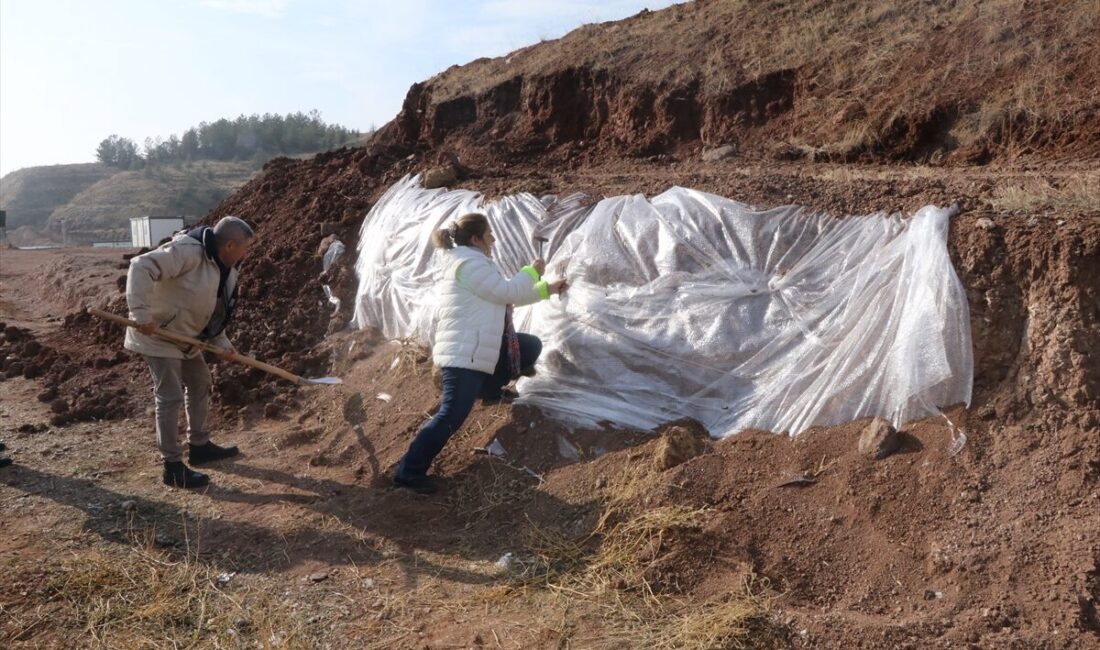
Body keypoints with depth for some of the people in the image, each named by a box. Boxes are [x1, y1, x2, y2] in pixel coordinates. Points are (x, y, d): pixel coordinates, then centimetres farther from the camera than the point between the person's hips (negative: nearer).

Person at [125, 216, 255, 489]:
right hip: (157, 335, -10)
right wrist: (142, 313, -36)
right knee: (171, 397, -7)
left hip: (186, 336, 10)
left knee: (200, 384, 18)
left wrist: (221, 342, 2)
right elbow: (141, 267, -33)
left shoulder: (226, 269, 3)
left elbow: (214, 311, 13)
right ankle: (173, 467, 3)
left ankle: (199, 446, 34)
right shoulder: (188, 251, -26)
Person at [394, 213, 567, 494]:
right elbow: (508, 292, -16)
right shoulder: (469, 263, -15)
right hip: (464, 353, -11)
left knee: (531, 347, 16)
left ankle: (489, 390, 26)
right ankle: (409, 471, -5)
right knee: (451, 417, -13)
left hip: (480, 347, 11)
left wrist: (547, 289, 28)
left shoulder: (472, 262, 20)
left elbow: (507, 296, 26)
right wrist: (532, 271, 1)